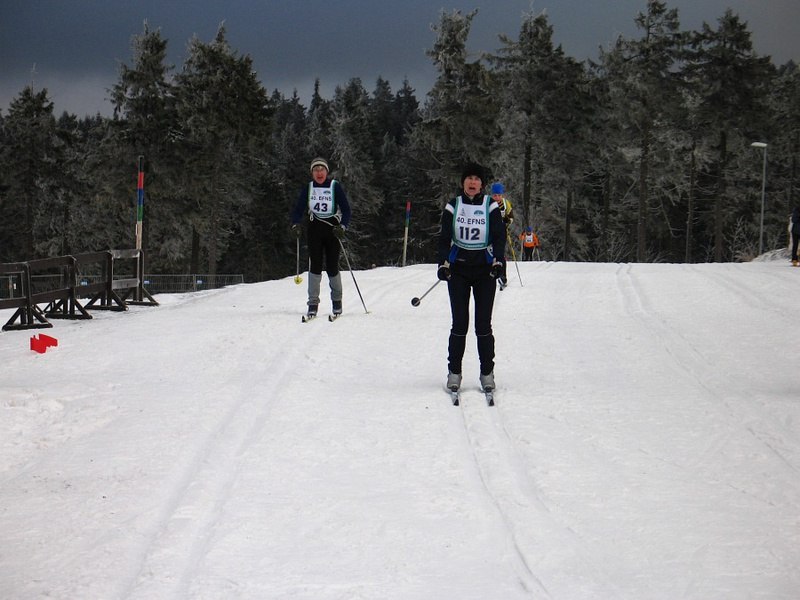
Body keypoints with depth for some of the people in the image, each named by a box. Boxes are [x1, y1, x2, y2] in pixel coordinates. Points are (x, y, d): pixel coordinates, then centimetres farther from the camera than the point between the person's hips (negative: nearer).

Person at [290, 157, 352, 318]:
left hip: (333, 229, -2)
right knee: (315, 265, -7)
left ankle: (337, 301, 15)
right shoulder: (308, 188, 4)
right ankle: (313, 303, -4)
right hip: (314, 229, 2)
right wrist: (296, 225, -15)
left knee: (332, 266, -4)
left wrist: (342, 227, -20)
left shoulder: (335, 187, -3)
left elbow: (346, 210, -4)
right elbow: (298, 209, 5)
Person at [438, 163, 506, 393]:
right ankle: (454, 372, 6)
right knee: (459, 324, -3)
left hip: (485, 269, 0)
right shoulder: (453, 206, 6)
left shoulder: (490, 206, 3)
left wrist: (497, 261, -14)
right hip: (458, 270, 0)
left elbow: (499, 236, 1)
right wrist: (443, 263, -8)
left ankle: (487, 373, 6)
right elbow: (444, 238, 6)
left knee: (483, 324, -2)